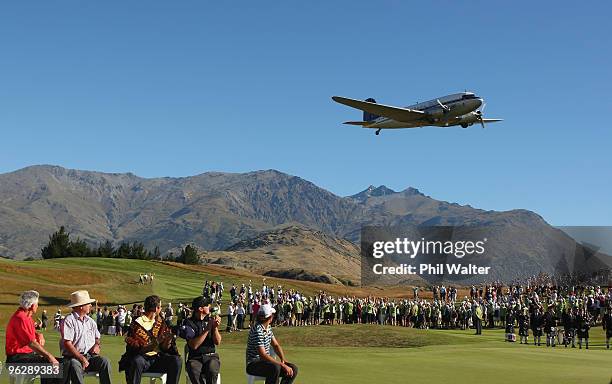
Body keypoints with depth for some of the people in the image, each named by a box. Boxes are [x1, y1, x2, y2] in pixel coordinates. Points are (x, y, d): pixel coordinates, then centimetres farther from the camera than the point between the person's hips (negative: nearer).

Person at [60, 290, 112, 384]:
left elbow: (97, 337, 28)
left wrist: (97, 345, 2)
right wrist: (82, 358, -19)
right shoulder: (68, 321, -4)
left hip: (90, 356, 5)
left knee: (105, 361, -23)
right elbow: (67, 344, -12)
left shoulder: (90, 321, 18)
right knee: (74, 365, -38)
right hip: (74, 357, -5)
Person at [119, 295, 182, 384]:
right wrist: (148, 347, -26)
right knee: (137, 362, -38)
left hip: (157, 358, 4)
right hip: (142, 357, -4)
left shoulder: (160, 323, 13)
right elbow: (131, 347, -9)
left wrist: (168, 340, -14)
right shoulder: (137, 323, -3)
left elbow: (164, 348, 9)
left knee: (176, 361, -21)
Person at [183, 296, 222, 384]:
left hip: (211, 357, 2)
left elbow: (217, 342, 2)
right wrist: (207, 329, -17)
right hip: (195, 358, -2)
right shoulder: (189, 323, -2)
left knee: (212, 369, -33)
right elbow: (194, 345, -15)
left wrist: (215, 327, -16)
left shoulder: (210, 319, 10)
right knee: (194, 370, -36)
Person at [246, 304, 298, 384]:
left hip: (266, 362, 9)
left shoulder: (268, 327, 10)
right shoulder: (257, 330, -21)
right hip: (254, 365, -9)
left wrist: (283, 360, -3)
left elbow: (276, 345, 16)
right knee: (275, 368, -37)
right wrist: (283, 365, -29)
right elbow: (263, 355, -27)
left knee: (293, 369, -6)